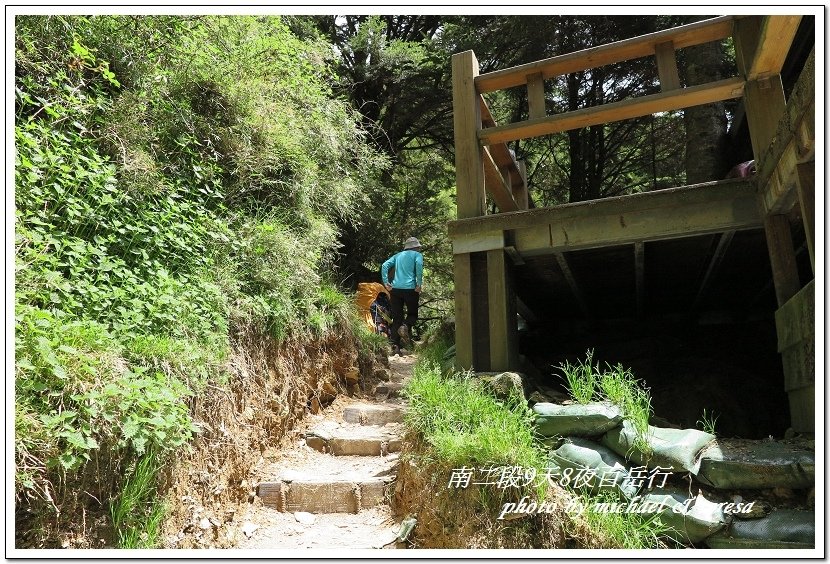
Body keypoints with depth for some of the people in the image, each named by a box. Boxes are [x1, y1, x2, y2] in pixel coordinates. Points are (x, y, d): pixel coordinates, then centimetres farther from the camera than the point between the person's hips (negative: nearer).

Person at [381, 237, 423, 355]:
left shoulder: (398, 255, 20)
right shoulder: (417, 255, 7)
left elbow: (385, 265, 8)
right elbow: (419, 265, -14)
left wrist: (386, 282, 5)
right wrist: (419, 284, -11)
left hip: (395, 288, 4)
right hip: (410, 288, -4)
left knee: (396, 318, 6)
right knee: (412, 314, 12)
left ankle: (395, 346, -1)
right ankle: (405, 326, -20)